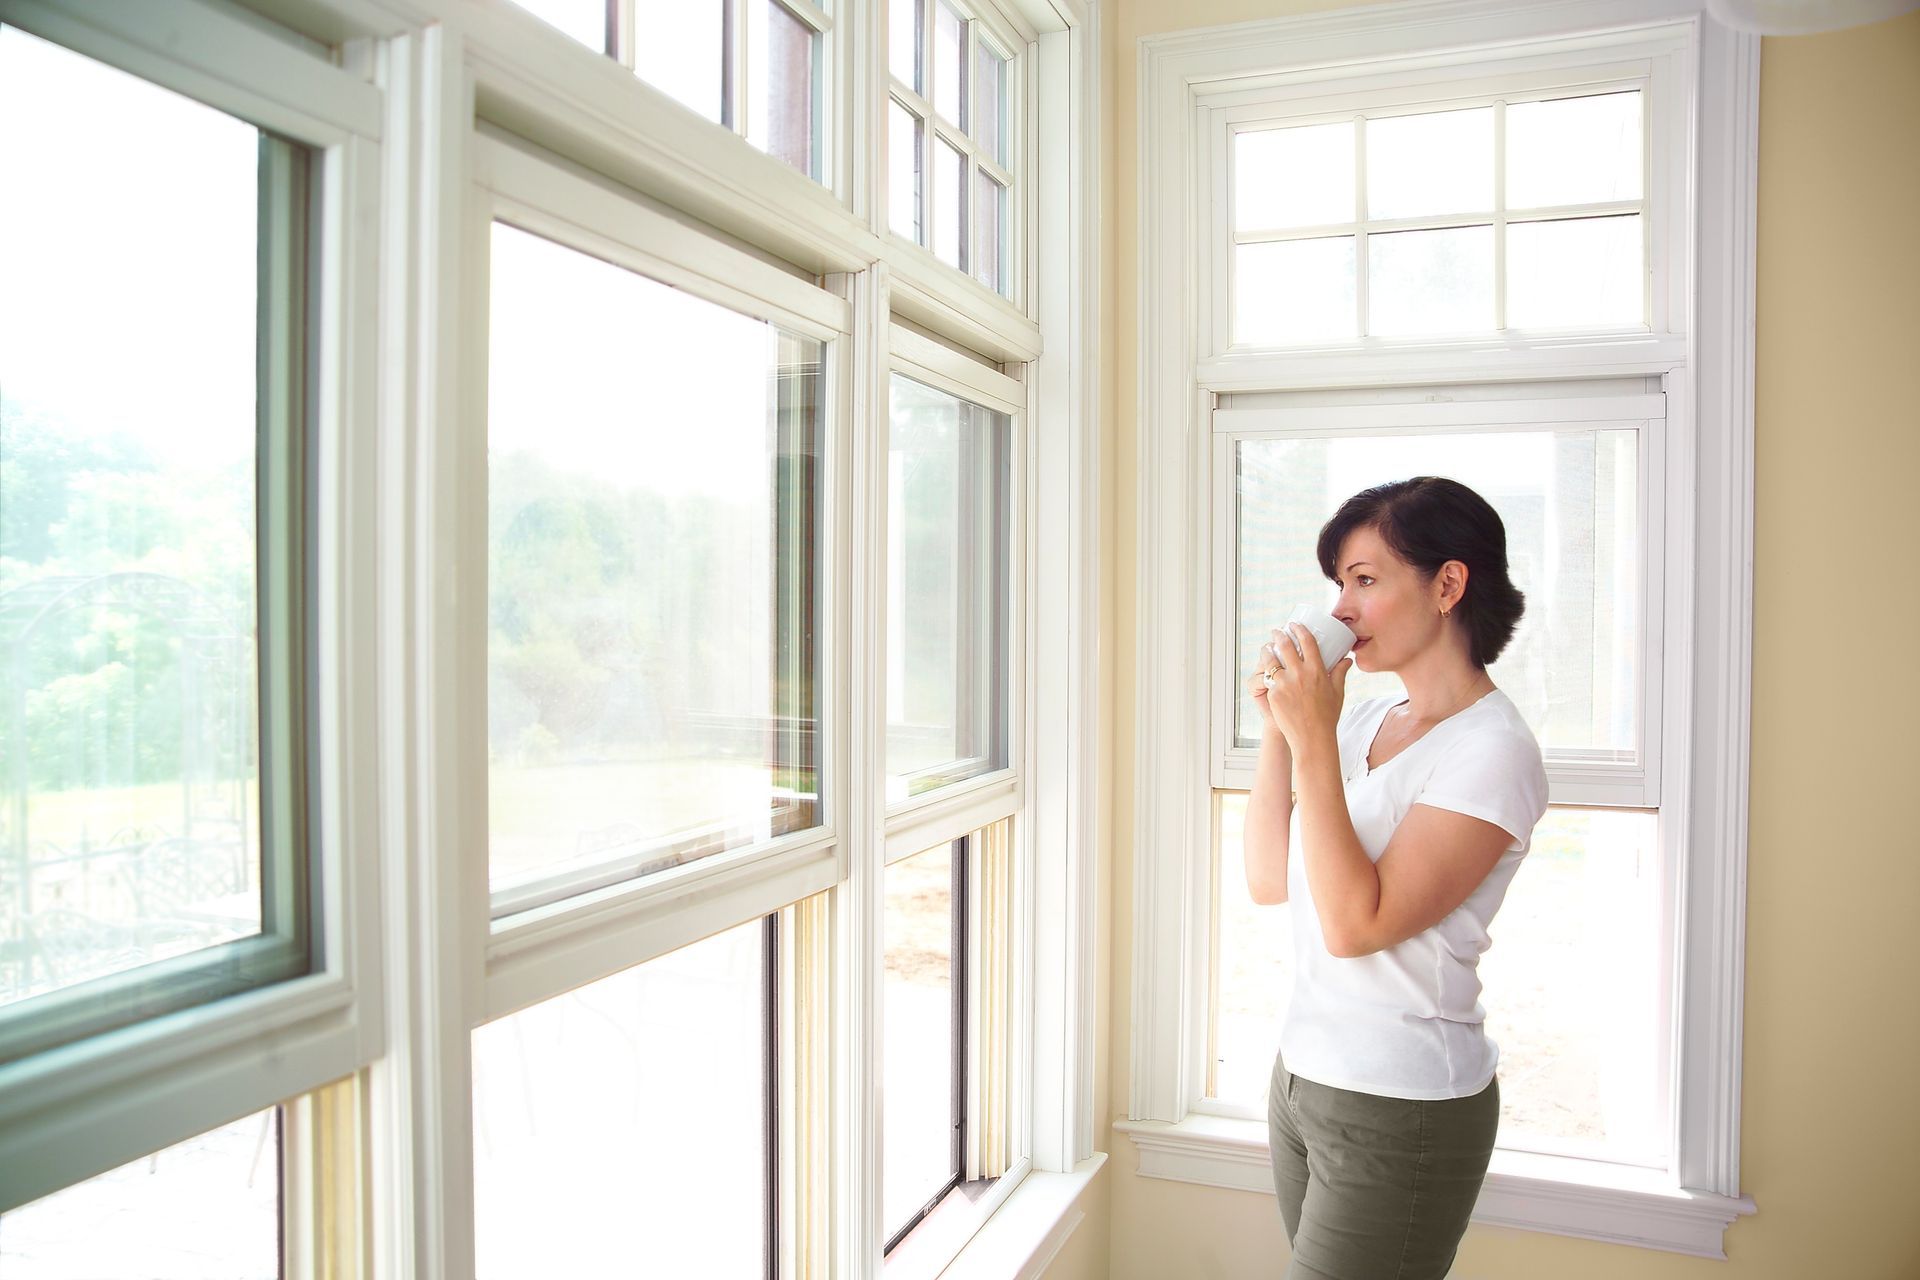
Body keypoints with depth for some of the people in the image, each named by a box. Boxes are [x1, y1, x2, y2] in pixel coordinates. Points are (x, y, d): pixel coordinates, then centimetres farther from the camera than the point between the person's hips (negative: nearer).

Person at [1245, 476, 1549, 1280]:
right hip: (1303, 1075, 7)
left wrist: (1313, 739, -24)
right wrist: (1279, 727, -3)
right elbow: (1269, 882, 4)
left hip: (1403, 1113, -7)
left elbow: (1356, 924, -23)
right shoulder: (1364, 719, 5)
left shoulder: (1491, 751, -16)